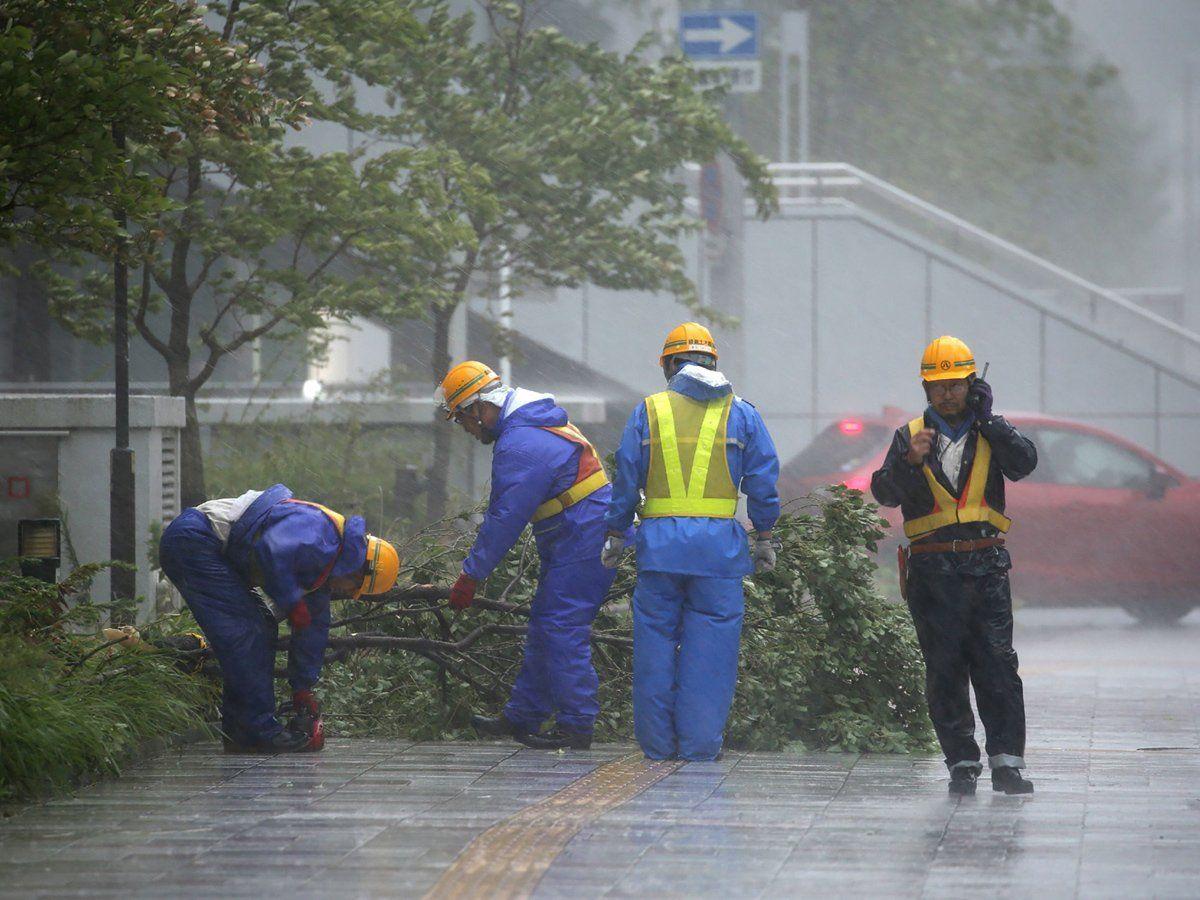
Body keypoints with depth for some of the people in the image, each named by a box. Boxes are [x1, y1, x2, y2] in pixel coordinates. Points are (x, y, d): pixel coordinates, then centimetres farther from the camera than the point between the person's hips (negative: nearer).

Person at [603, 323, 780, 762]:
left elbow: (626, 479, 6)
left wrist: (616, 535, 14)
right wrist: (764, 539, 13)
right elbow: (763, 482, 6)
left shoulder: (648, 411, 6)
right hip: (719, 544, 0)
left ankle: (657, 741, 8)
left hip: (660, 542, 0)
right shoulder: (740, 414, 7)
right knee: (710, 642, 3)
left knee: (656, 636, 6)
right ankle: (700, 741, 2)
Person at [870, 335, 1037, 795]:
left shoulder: (991, 434, 11)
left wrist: (987, 417, -12)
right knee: (944, 669, 0)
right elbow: (884, 491, -3)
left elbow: (1024, 463, -8)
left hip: (986, 567, 0)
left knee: (997, 666, -7)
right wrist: (910, 460, -21)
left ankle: (1007, 761, -8)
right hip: (933, 570, 0)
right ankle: (962, 762, 5)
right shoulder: (910, 436, 9)